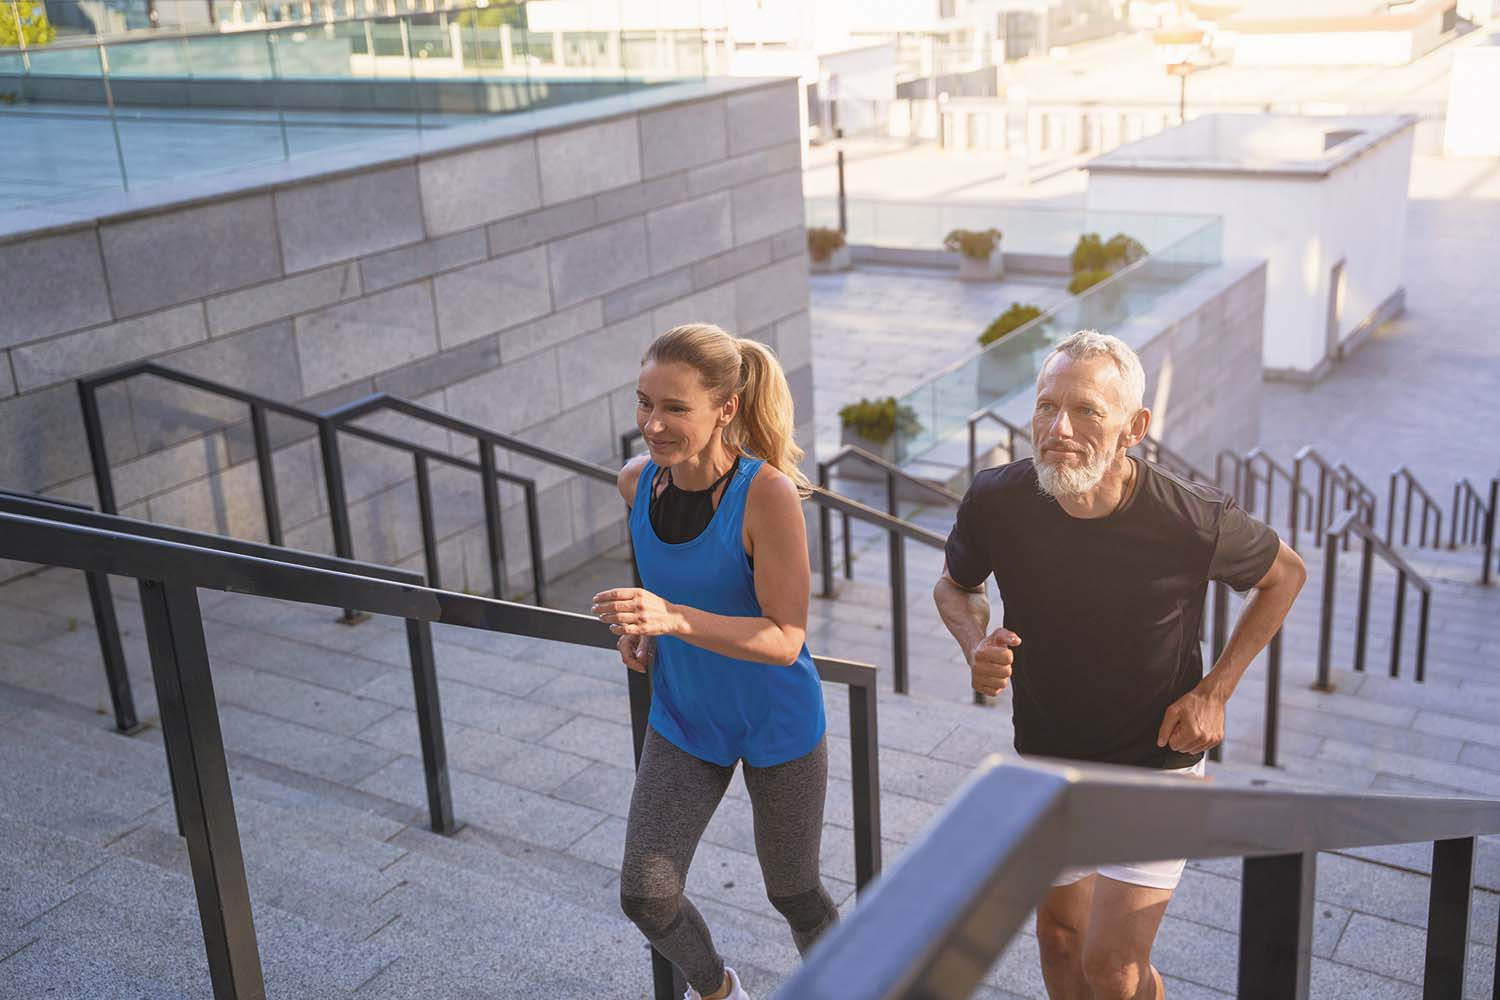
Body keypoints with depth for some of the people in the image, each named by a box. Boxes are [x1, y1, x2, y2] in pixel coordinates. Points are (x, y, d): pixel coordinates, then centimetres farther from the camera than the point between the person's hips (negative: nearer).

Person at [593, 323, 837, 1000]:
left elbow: (785, 639, -26)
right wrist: (644, 631, -4)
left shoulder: (768, 493, -28)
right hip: (684, 717, 4)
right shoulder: (638, 481, -10)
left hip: (778, 725, -4)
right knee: (645, 896, 1)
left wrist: (673, 618, -39)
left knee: (792, 893, 14)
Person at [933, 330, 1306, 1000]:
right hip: (1047, 757, 3)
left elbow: (1285, 575, -3)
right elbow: (955, 586, 3)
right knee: (1059, 936, 21)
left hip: (1156, 760, -3)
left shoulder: (1195, 522, -26)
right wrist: (976, 648, -20)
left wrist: (1214, 691, -10)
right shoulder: (996, 502, -20)